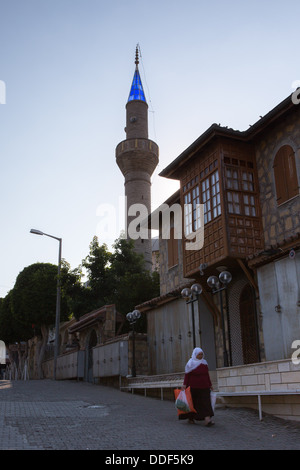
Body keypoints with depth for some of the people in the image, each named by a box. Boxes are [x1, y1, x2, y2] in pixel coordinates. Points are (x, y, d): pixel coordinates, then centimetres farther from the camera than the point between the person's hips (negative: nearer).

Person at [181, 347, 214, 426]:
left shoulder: (204, 363, 8)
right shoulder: (190, 363, -6)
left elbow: (207, 374, 13)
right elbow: (187, 375, -9)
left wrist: (210, 384, 15)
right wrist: (184, 384, -16)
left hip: (204, 387, 4)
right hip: (193, 387, -3)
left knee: (205, 402, -6)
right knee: (193, 402, 8)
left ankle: (207, 419, -7)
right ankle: (190, 418, 26)